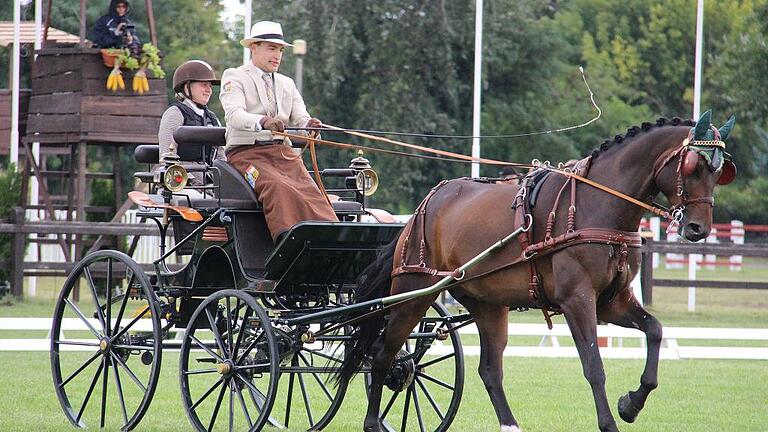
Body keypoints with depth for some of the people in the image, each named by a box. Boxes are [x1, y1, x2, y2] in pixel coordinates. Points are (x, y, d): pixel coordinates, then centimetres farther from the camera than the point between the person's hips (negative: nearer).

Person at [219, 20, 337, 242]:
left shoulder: (286, 84, 25)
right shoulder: (234, 77, 6)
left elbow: (299, 118, 11)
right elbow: (234, 115, -13)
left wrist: (309, 124, -16)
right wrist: (263, 122, -34)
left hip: (282, 151, 5)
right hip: (246, 152, -5)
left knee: (309, 189, -24)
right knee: (278, 187, -33)